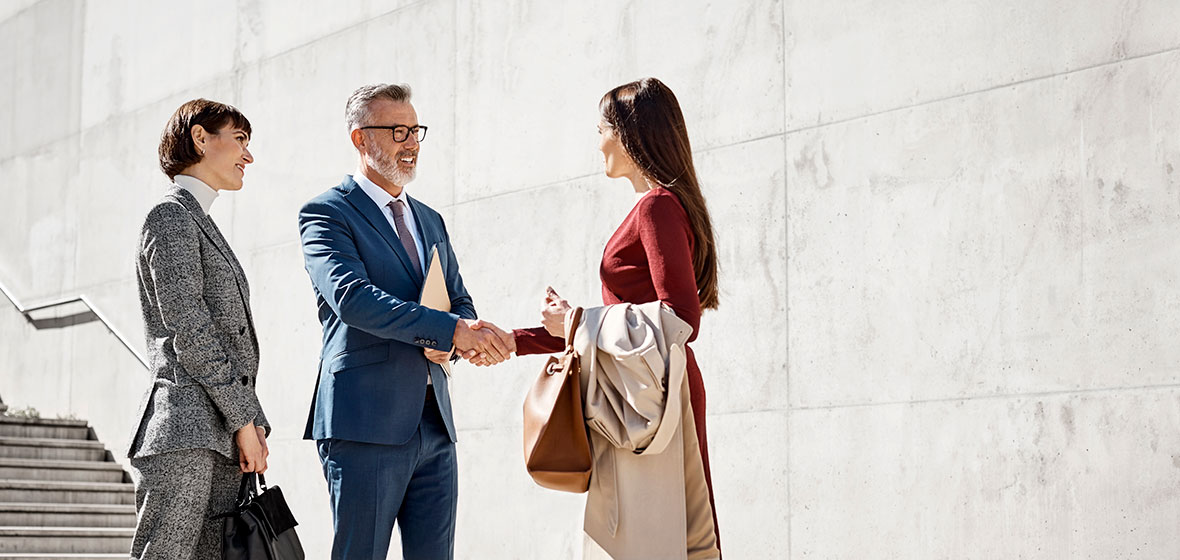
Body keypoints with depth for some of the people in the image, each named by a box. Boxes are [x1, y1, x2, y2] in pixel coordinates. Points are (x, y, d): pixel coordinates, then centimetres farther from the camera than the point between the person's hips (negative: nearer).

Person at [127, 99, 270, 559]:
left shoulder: (201, 224, 25)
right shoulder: (171, 218, -4)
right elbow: (188, 331, -12)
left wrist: (251, 424, 11)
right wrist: (244, 420, -11)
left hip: (218, 435, 9)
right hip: (184, 433, -9)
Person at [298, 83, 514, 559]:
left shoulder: (430, 221, 22)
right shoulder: (325, 214, -3)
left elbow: (460, 301, 21)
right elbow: (351, 298, -19)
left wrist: (446, 343, -4)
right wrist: (452, 329, -28)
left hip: (435, 425, 7)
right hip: (365, 423, -7)